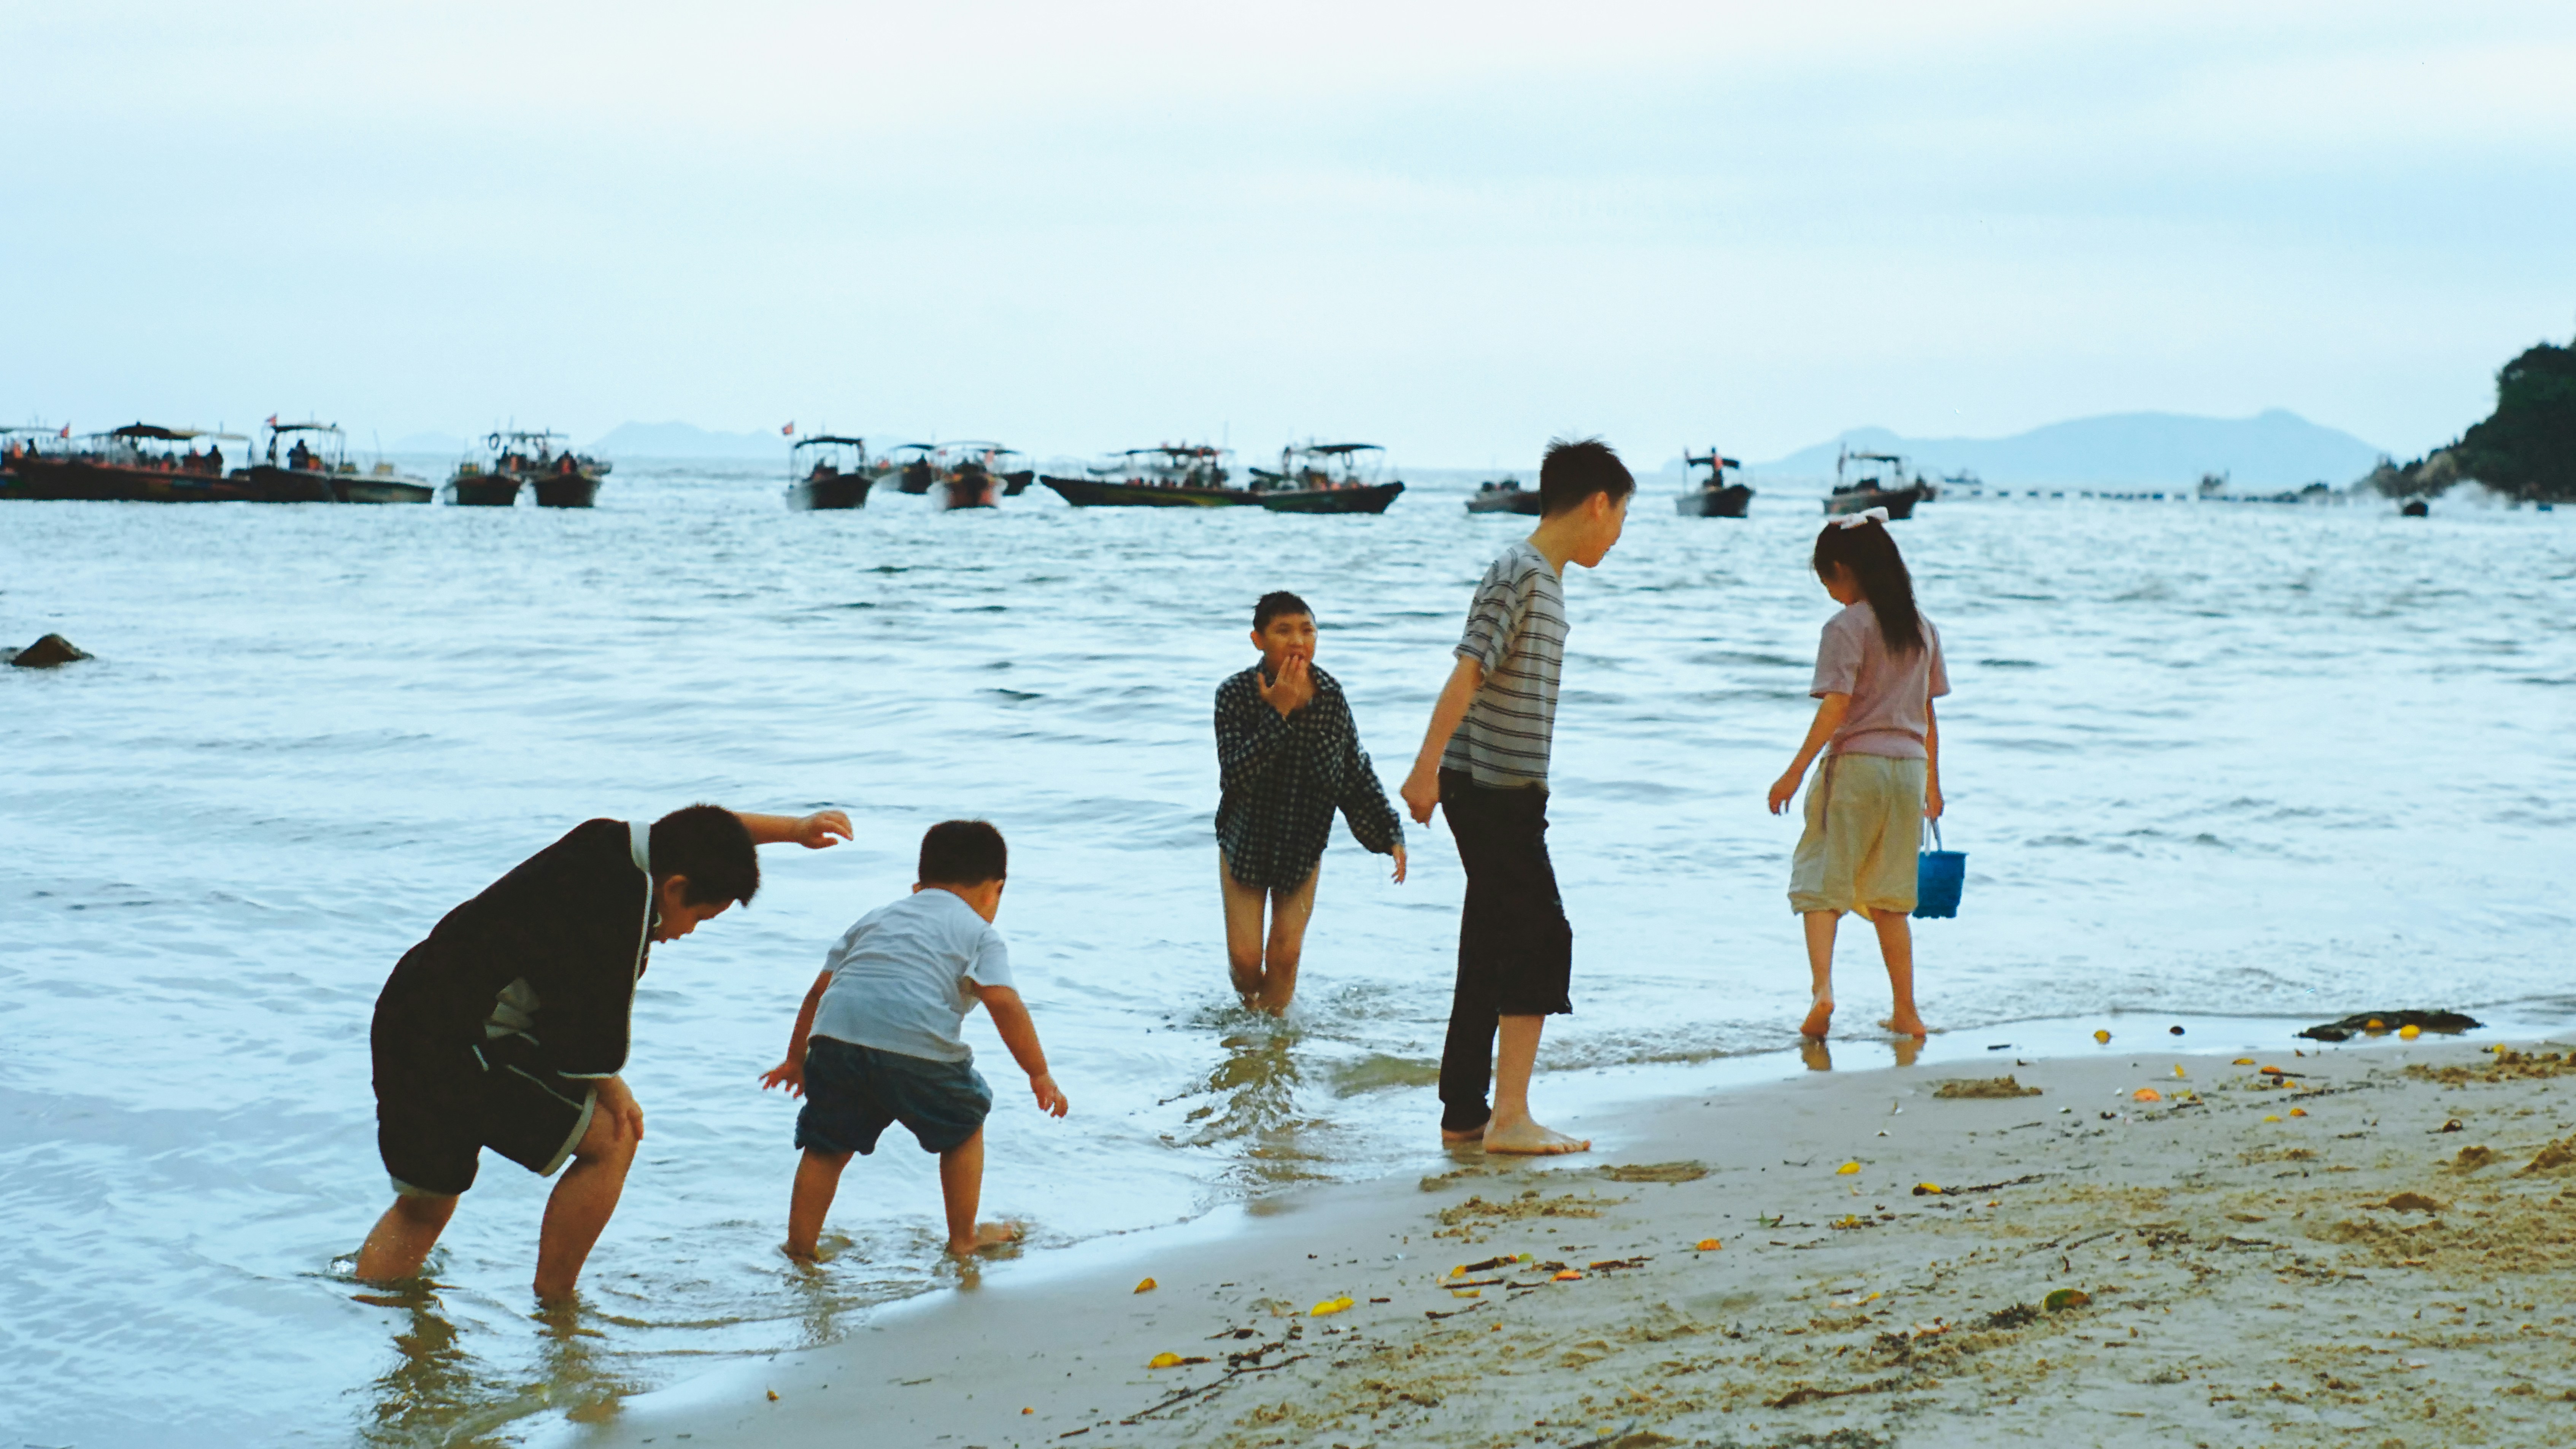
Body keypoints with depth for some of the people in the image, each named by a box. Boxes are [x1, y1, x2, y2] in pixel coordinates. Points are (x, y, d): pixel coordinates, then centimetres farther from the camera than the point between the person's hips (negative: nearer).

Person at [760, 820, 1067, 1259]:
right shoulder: (980, 933, 16)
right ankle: (964, 1237, 31)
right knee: (965, 1125, 22)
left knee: (827, 1146, 19)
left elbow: (818, 992, 29)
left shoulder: (876, 918, 31)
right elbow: (1006, 1005, 0)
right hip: (916, 1050, -3)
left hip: (837, 1036, 3)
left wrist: (796, 1058, 38)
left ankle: (800, 1246, 22)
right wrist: (1040, 1075, 6)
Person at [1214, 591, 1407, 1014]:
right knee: (1245, 957, 0)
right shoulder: (1235, 694, -20)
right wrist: (1277, 714, -33)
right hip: (1245, 842, -1)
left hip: (1304, 844, 1)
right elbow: (1234, 777, -30)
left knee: (1286, 954, -1)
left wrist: (1390, 835, -8)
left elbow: (1356, 774, -2)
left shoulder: (1330, 695, -13)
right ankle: (1249, 1008, 32)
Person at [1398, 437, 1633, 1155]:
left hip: (1508, 793, 10)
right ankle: (1510, 1117, -7)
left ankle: (1464, 1112, 15)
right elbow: (1468, 672, -21)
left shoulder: (1546, 581, 17)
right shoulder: (1519, 573, -13)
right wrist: (1427, 766, -27)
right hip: (1492, 790, -10)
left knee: (1493, 950, 11)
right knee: (1541, 940, -9)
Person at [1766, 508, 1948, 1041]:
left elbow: (1836, 706, -17)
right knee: (1889, 898, 14)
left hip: (1856, 763, -6)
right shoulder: (1922, 628, 11)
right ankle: (1906, 1012, 14)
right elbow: (1927, 714, 15)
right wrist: (1932, 783, 22)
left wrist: (1796, 771, -15)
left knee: (1821, 881, -3)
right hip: (1908, 766, 6)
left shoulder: (1847, 627, -9)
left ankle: (1823, 989, -24)